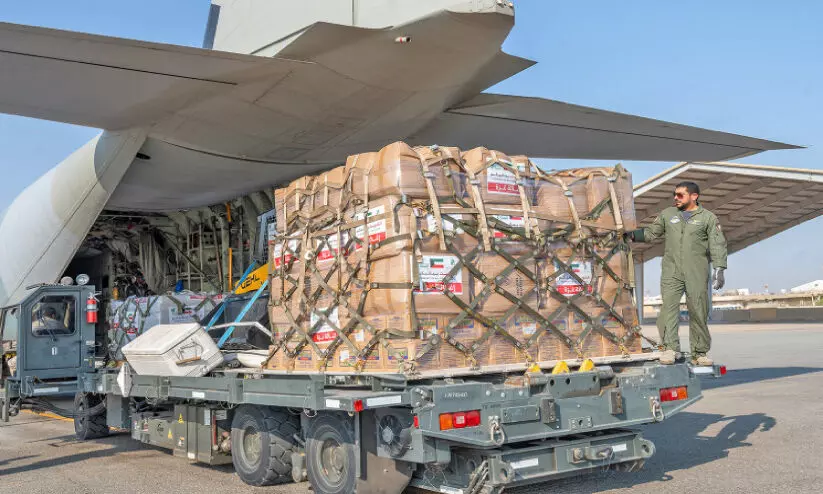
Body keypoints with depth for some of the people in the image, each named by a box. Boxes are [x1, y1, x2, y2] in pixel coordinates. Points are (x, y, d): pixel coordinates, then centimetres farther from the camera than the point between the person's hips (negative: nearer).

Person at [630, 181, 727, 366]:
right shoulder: (667, 214, 15)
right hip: (671, 272, 2)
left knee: (698, 312, 1)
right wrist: (632, 234, 3)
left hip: (697, 274, -1)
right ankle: (670, 349, -13)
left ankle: (700, 353, 9)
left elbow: (718, 245, 1)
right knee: (668, 308, -12)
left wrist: (719, 269, -9)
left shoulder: (708, 217, 6)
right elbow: (652, 233, 18)